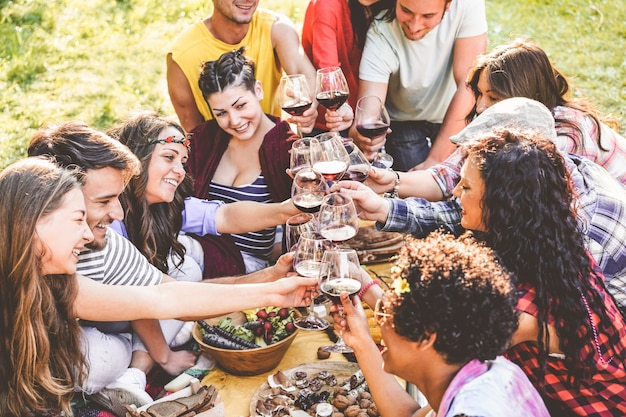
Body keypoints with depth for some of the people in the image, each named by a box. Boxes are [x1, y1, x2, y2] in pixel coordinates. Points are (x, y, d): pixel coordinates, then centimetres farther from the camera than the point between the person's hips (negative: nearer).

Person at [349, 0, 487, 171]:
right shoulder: (380, 35, -30)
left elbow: (470, 85, -31)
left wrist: (434, 160, -33)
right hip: (405, 122, -1)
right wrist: (360, 135, -61)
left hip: (458, 117, 1)